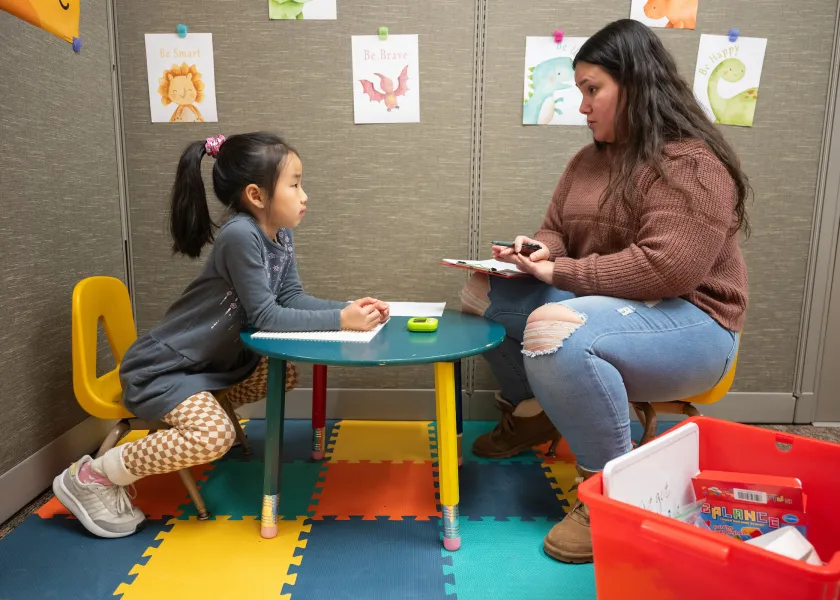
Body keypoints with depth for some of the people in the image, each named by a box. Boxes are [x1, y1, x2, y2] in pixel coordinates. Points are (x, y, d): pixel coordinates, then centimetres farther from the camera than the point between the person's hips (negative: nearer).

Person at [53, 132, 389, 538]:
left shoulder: (280, 235, -2)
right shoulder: (240, 235, -29)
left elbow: (291, 298, -1)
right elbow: (265, 317, -27)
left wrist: (349, 307, -16)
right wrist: (340, 320, -27)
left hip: (212, 360, 10)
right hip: (162, 367, -9)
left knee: (285, 377, 17)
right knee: (214, 437, -27)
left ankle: (184, 413, 23)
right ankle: (92, 476, -4)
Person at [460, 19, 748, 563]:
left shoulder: (690, 164, -16)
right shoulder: (590, 160, 9)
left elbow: (666, 269, -27)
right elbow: (558, 230, 15)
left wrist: (560, 273, -22)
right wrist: (540, 251, -9)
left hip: (688, 321, -8)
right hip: (600, 304, 9)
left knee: (557, 333, -36)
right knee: (485, 292, 1)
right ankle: (531, 412, 19)